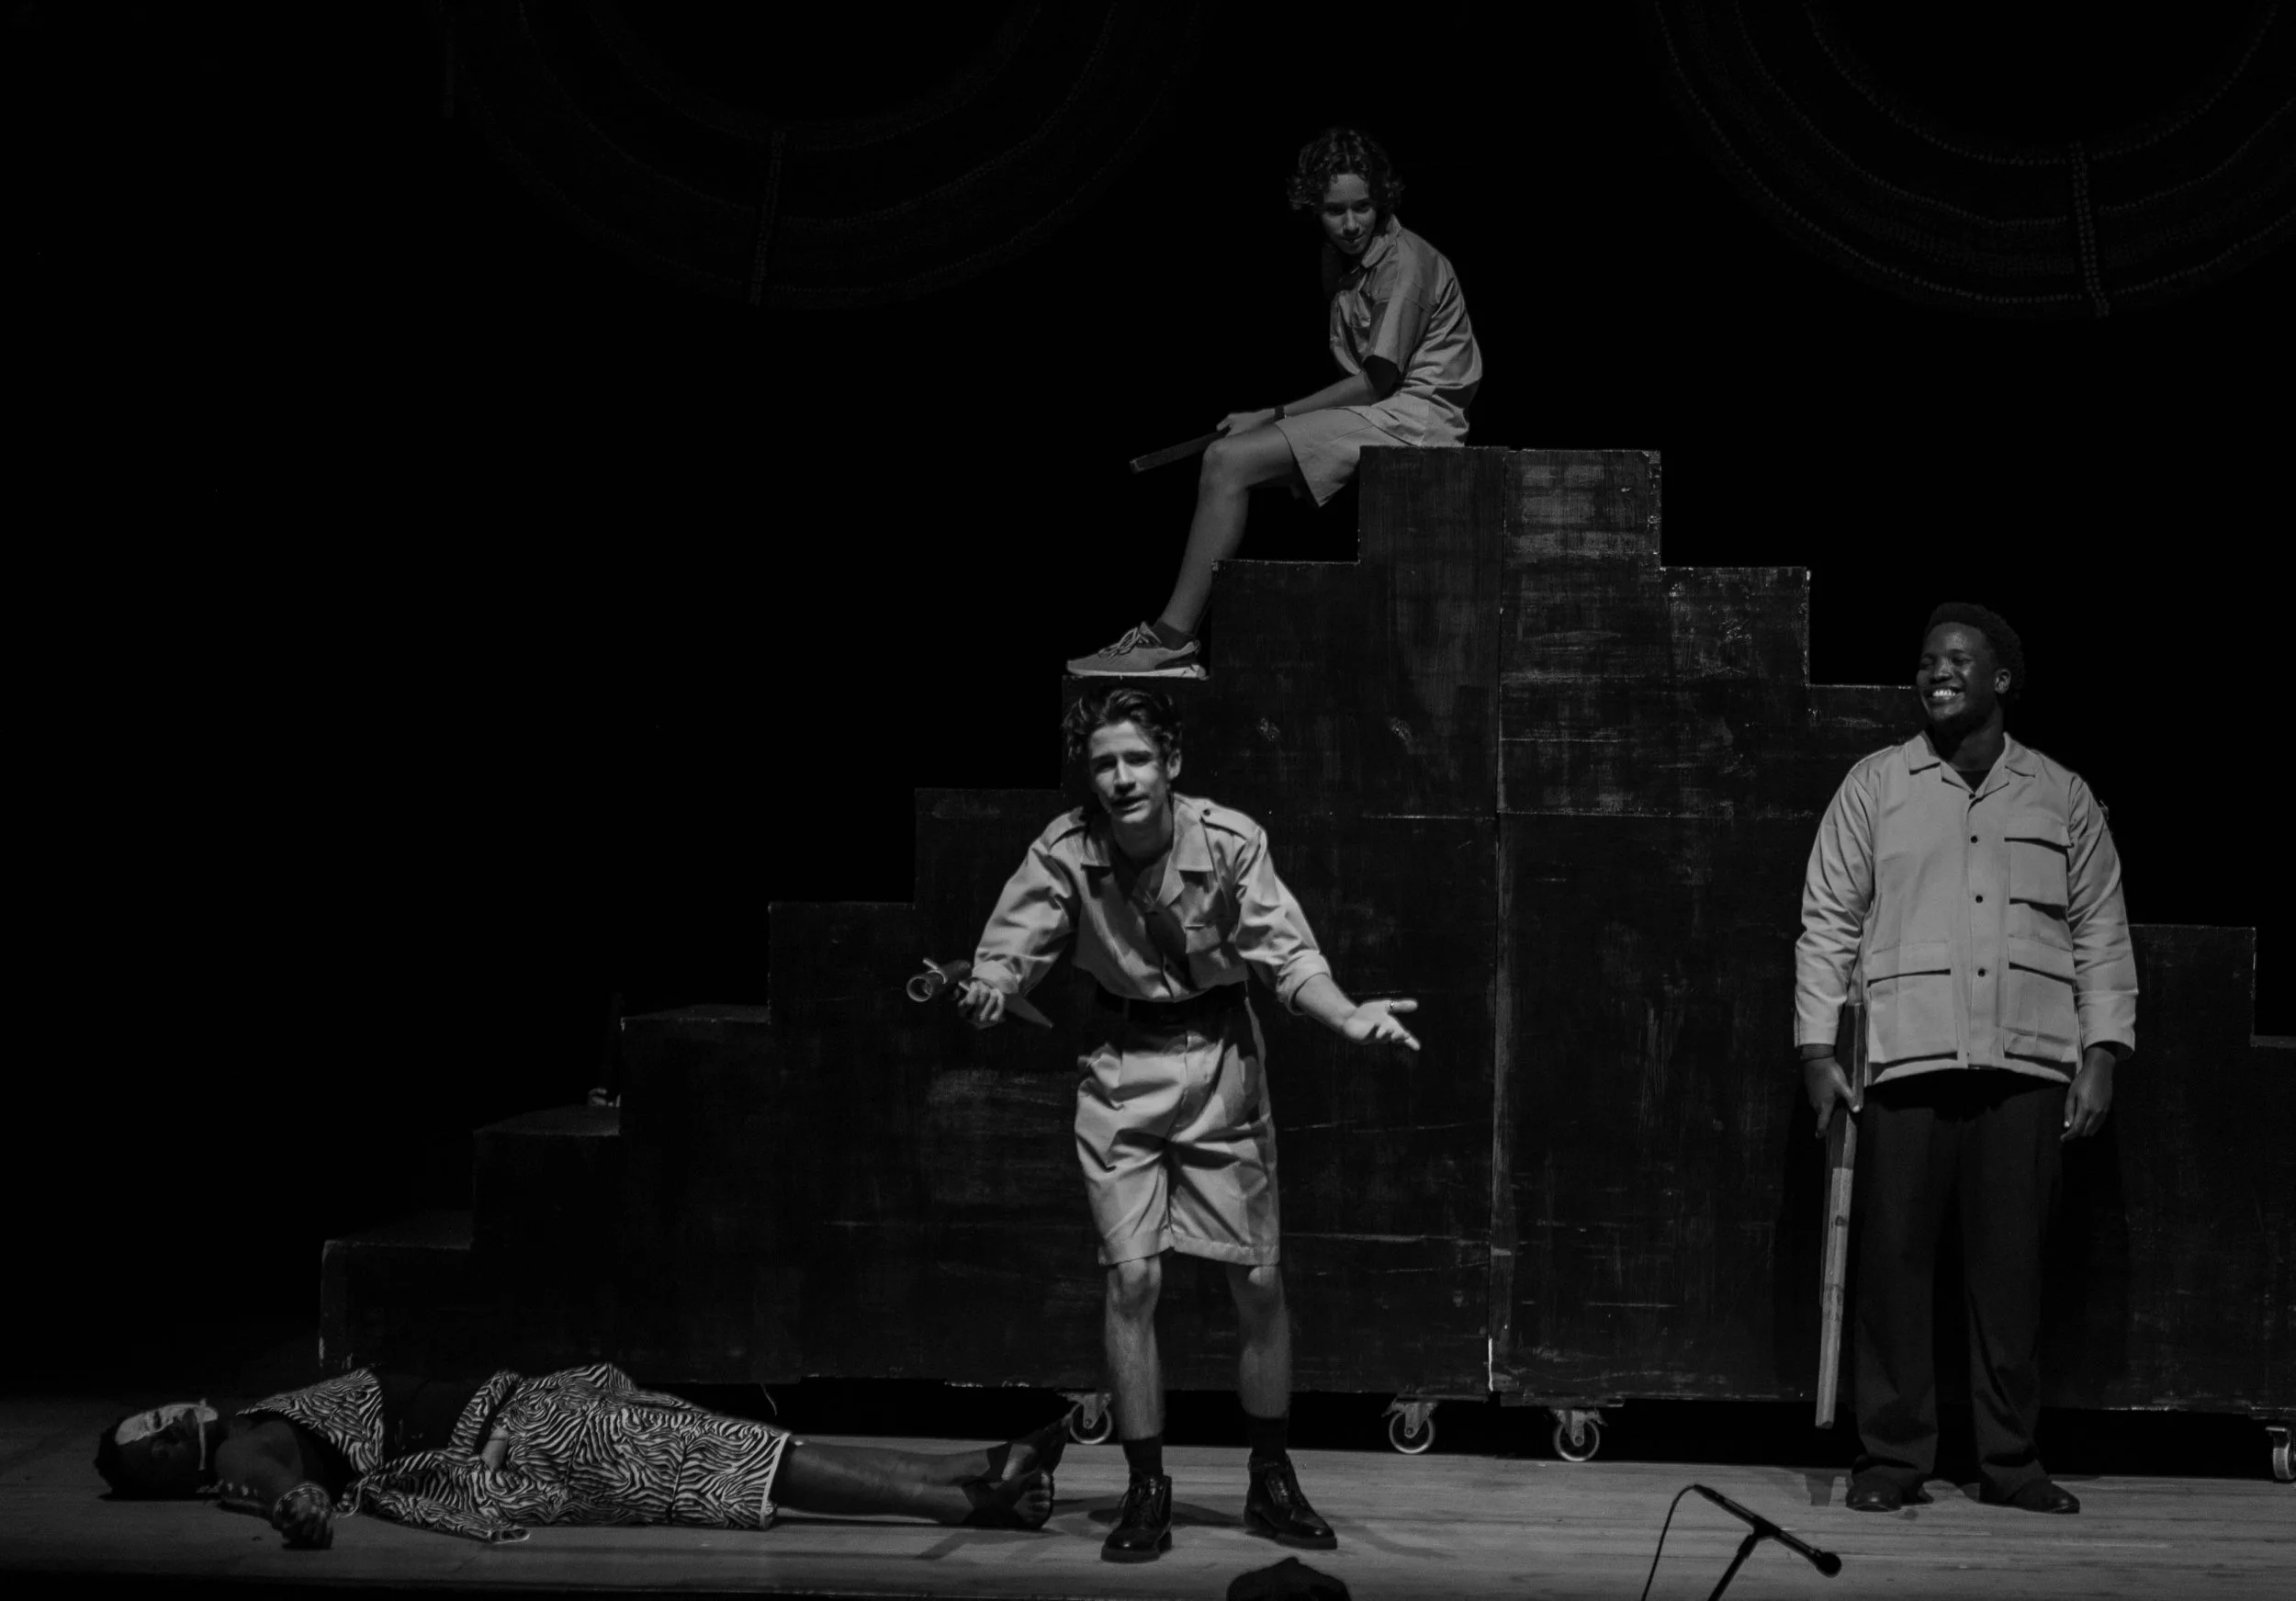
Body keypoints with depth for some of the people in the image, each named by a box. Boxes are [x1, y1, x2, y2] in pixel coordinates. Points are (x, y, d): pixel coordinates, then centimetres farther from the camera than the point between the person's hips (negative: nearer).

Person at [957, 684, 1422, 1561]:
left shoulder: (1230, 841, -16)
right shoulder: (1065, 853, -14)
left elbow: (1285, 952, -16)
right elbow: (1010, 949, -14)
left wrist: (1349, 1017, -34)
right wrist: (986, 990, -38)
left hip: (1220, 1058, 0)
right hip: (1121, 1067, 0)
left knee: (1259, 1282, 5)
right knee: (1132, 1280, -7)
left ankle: (1271, 1484, 23)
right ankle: (1146, 1491, 8)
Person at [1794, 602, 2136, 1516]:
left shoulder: (2062, 797, 13)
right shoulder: (1875, 786, 9)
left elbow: (2101, 933, 13)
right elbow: (1828, 923, 7)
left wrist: (2103, 1052, 4)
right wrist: (1817, 1046, -1)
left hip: (2029, 1065, 1)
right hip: (1908, 1062, -1)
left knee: (2012, 1264, 3)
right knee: (1894, 1259, -1)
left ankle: (2010, 1460, 12)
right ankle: (1893, 1456, 7)